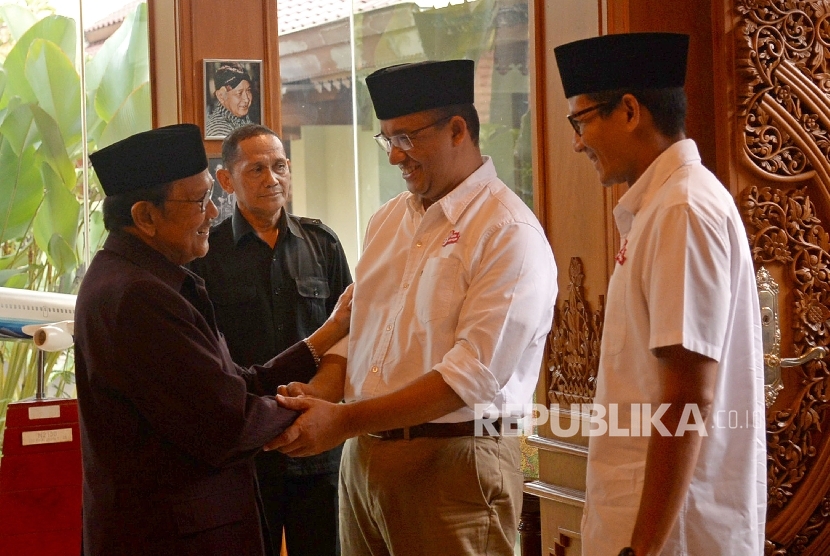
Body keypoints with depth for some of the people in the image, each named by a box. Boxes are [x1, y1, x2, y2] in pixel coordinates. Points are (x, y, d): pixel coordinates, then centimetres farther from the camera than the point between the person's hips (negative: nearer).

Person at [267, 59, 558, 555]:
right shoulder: (388, 221, 13)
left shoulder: (511, 234, -12)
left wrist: (345, 421, -20)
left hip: (450, 461, -7)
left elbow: (474, 373, -19)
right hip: (362, 455, 7)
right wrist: (317, 396, -5)